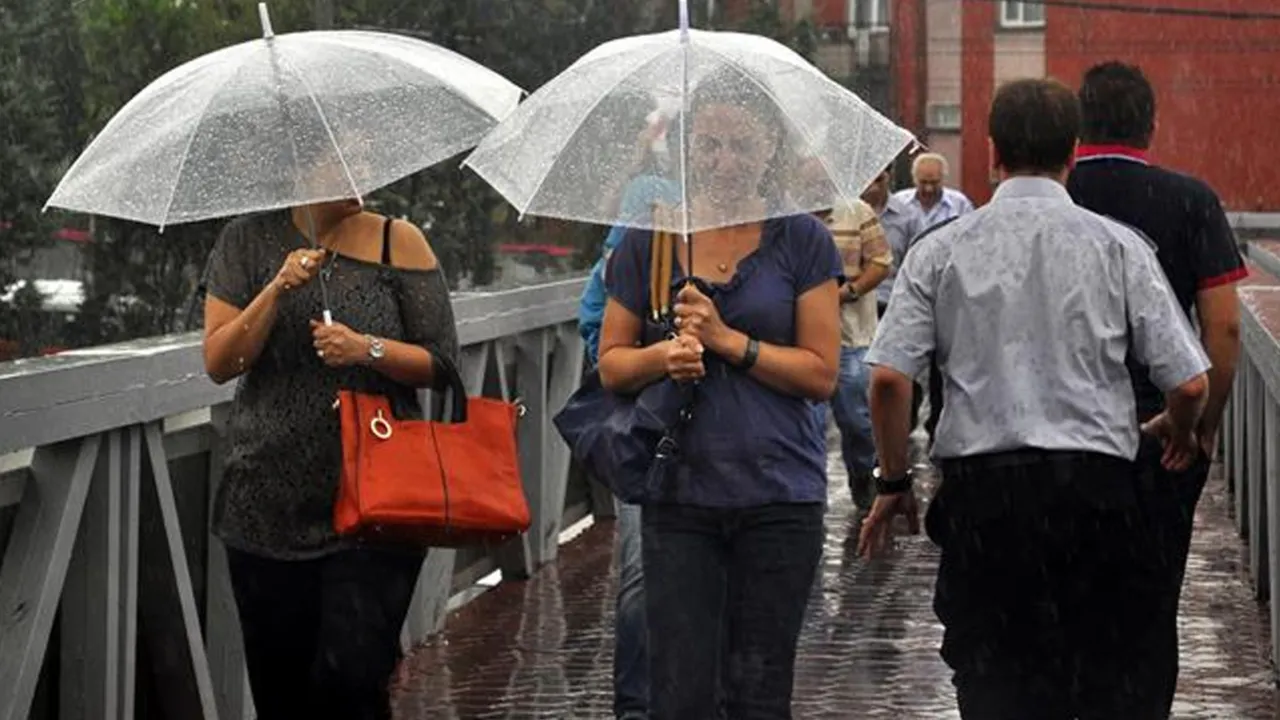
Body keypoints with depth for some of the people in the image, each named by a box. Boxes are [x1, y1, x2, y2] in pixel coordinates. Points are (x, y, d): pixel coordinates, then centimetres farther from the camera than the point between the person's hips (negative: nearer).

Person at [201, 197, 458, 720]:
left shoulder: (400, 244, 2)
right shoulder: (250, 240, 4)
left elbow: (441, 363, 1)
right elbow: (218, 363, -2)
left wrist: (368, 349, -15)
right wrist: (277, 290, -14)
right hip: (268, 510, 2)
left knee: (352, 675, -15)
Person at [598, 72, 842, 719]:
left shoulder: (802, 241, 1)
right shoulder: (648, 240, 6)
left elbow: (822, 373, -2)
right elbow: (610, 364, 10)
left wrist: (729, 341, -12)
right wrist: (662, 356, -10)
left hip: (779, 494, -1)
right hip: (680, 494, 1)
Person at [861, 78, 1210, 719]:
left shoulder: (942, 250, 3)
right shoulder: (1117, 246, 1)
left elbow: (888, 377, -4)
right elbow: (1189, 382, -1)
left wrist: (893, 483, 9)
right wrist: (1179, 433, 21)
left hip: (980, 488, 1)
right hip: (1097, 485, -1)